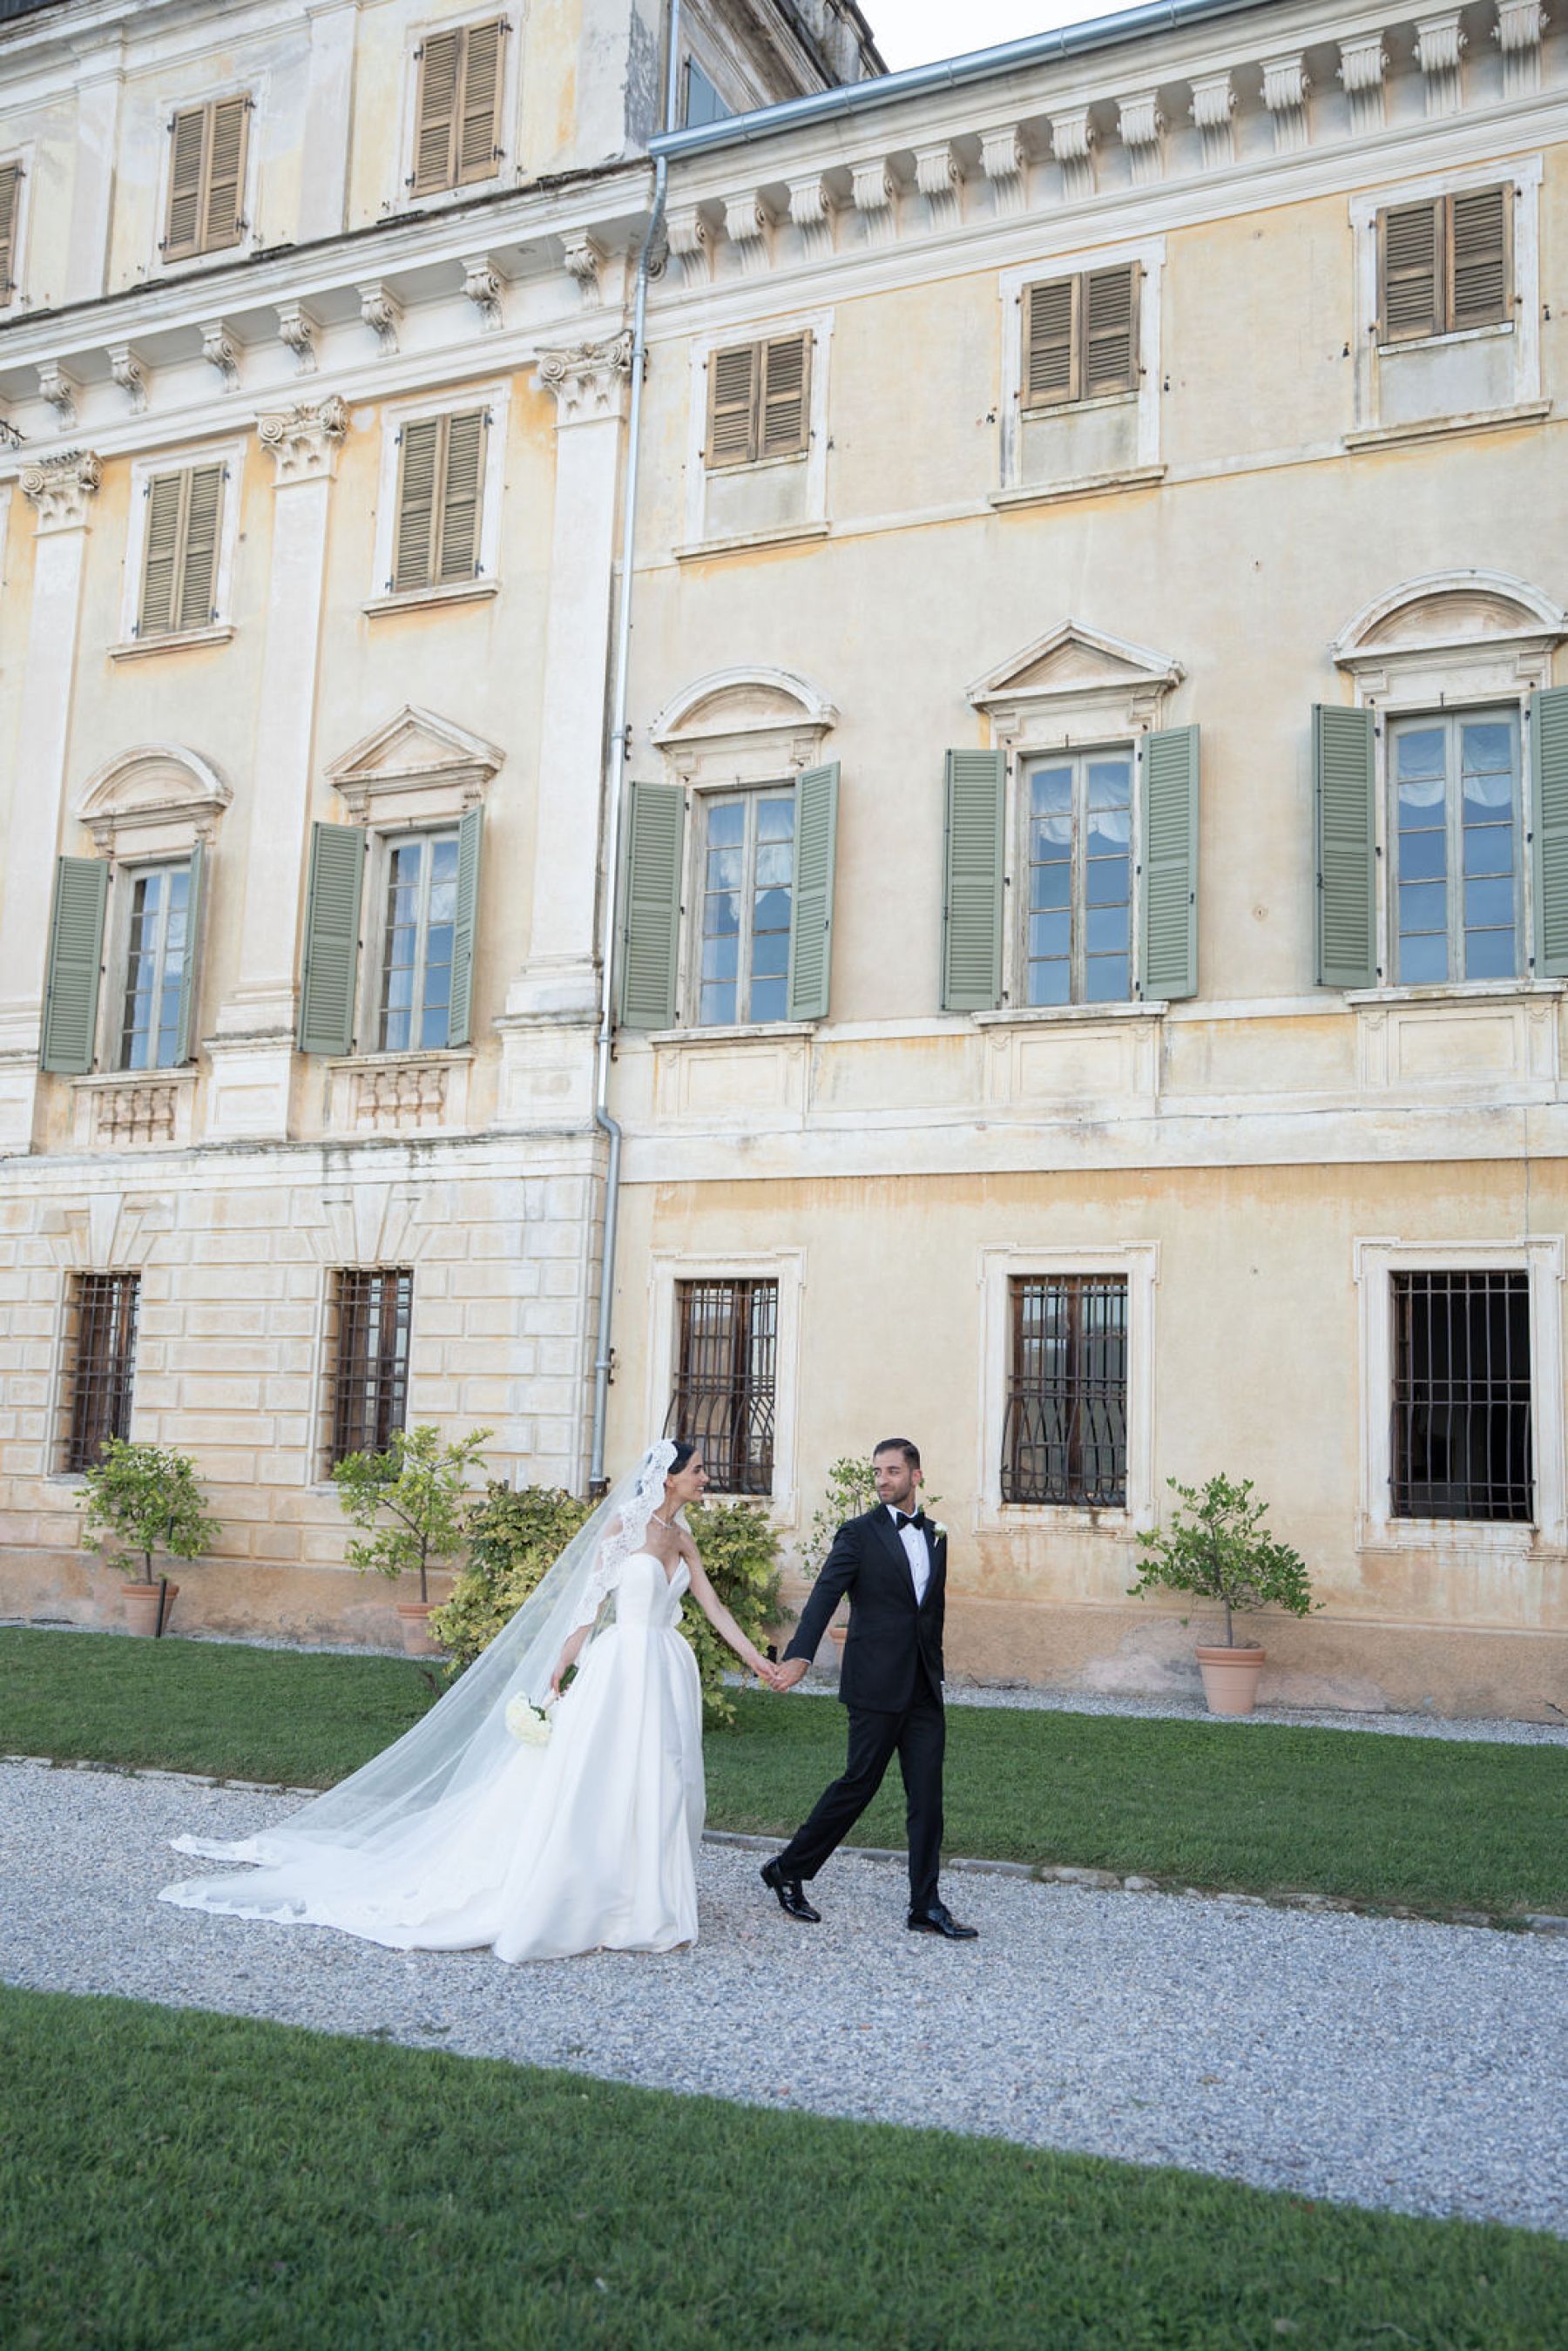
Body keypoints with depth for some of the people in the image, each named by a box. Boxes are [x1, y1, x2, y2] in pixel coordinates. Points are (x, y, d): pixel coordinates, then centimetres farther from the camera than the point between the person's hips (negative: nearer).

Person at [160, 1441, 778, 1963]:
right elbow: (590, 1605, -6)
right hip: (620, 1665, -6)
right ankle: (547, 1904, 3)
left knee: (657, 1788, 7)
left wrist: (756, 1659, 13)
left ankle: (640, 1906, 17)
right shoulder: (621, 1527, -6)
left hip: (668, 1673, 6)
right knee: (588, 1784, -6)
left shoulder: (681, 1539, 12)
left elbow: (714, 1607, 15)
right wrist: (558, 1671, -8)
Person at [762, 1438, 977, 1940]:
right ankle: (788, 1870, 17)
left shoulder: (935, 1536, 14)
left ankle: (926, 1908, 10)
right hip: (876, 1686, -5)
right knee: (859, 1783, 0)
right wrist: (799, 1656, -30)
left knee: (927, 1795, 4)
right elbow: (824, 1596, -16)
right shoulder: (859, 1534, -5)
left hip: (924, 1690, 5)